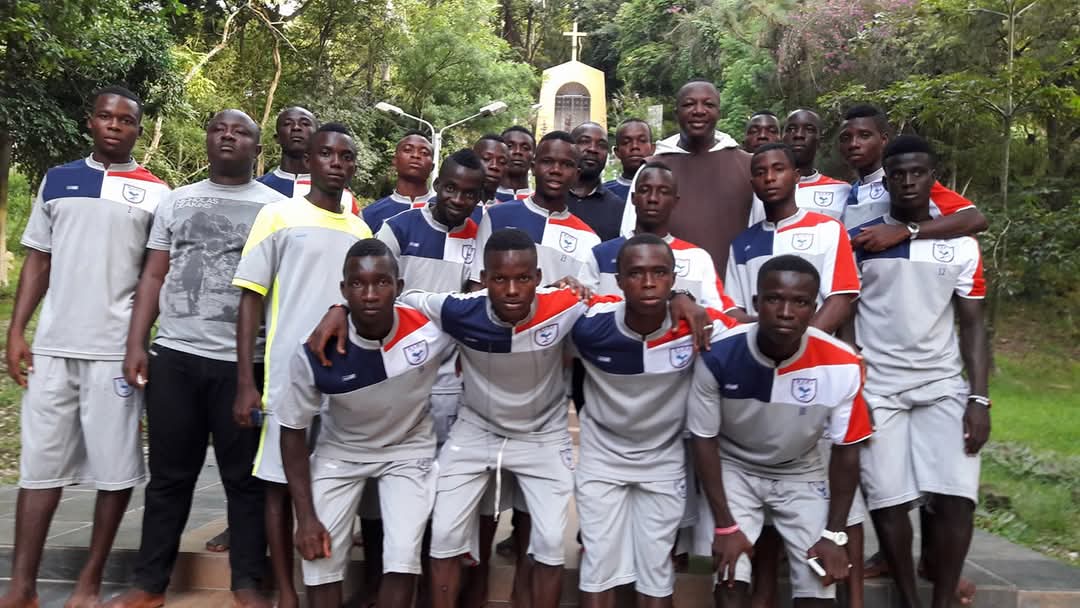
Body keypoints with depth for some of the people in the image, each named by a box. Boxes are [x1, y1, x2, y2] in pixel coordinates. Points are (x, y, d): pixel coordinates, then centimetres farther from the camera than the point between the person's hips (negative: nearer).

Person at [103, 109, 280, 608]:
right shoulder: (176, 202, 13)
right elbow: (153, 276, 12)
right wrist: (135, 344, 2)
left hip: (244, 361, -2)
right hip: (173, 356, 3)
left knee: (244, 477, 4)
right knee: (168, 475, 9)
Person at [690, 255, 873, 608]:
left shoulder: (842, 365, -25)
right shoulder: (718, 356, -28)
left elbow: (846, 450, -10)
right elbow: (704, 440, -14)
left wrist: (833, 535, -7)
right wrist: (725, 526, -15)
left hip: (802, 473, 1)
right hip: (734, 468, -1)